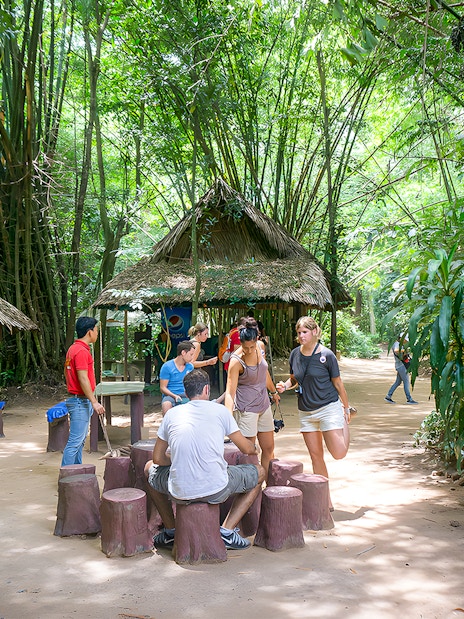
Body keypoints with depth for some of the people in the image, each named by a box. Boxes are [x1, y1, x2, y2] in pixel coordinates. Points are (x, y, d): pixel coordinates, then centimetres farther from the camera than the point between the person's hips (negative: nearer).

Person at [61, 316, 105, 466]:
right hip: (80, 402, -11)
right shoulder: (82, 351, -18)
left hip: (78, 400, 11)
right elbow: (83, 379, -22)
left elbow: (66, 372, 21)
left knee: (80, 440, 16)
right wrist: (94, 402, -21)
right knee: (75, 441, -8)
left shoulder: (73, 348, 14)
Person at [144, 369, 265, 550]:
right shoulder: (220, 410, 3)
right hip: (217, 491, -2)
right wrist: (253, 447, 35)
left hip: (180, 493, 2)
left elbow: (158, 458, 13)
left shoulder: (171, 414, 8)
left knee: (150, 468, 33)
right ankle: (227, 531, 13)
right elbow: (247, 449, 11)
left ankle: (171, 531, 29)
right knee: (259, 472, 24)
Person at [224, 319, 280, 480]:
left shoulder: (259, 347, -3)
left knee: (269, 449, 14)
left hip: (263, 405, 7)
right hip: (246, 408, -7)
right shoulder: (236, 361, -22)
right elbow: (230, 392, -25)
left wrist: (274, 392, 29)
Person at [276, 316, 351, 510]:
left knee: (339, 453, -9)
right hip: (305, 411, 5)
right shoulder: (295, 354, 2)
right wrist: (286, 385, -5)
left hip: (328, 408, -4)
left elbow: (337, 383, -3)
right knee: (316, 456, 6)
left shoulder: (326, 355, -11)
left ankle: (345, 421, 23)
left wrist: (346, 408, 2)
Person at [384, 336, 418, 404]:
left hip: (402, 365, 10)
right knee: (406, 382, -5)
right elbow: (396, 351, -38)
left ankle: (388, 397, 15)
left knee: (398, 382, 13)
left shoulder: (400, 344, 16)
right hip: (401, 366, -10)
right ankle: (409, 399, 0)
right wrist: (403, 350, -24)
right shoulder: (397, 344, -14)